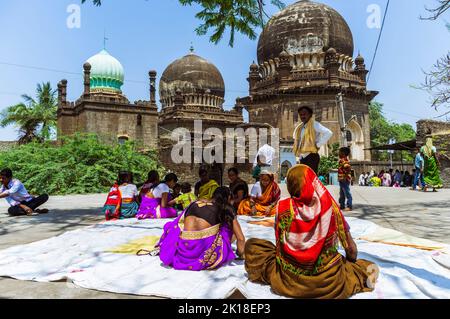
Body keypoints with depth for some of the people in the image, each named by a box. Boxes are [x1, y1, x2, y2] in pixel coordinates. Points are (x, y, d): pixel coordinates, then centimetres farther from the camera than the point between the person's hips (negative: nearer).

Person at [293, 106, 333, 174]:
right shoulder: (299, 128, 17)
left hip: (311, 157, -7)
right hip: (302, 158, 8)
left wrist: (318, 145, -14)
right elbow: (297, 140, 33)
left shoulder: (314, 124, -4)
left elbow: (328, 133, -16)